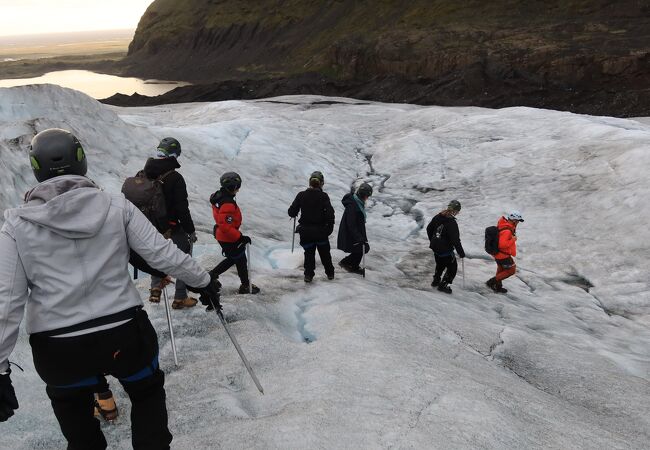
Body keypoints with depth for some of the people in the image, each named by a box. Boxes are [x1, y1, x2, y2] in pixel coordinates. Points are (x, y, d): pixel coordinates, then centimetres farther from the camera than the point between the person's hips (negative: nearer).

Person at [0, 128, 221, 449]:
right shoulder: (116, 206, -5)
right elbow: (163, 253, -4)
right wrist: (203, 281, 11)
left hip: (57, 348, 1)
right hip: (124, 334, 0)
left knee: (73, 410, 31)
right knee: (147, 393, 29)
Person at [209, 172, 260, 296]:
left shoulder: (218, 196, 0)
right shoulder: (227, 204, -31)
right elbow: (226, 226, -33)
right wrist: (240, 237, -26)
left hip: (221, 235, 9)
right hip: (229, 239, -9)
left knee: (233, 258, 26)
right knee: (241, 260, 11)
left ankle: (211, 275, 29)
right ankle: (246, 286, 28)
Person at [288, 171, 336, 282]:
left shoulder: (301, 195, -7)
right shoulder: (324, 196, -12)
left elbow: (292, 212, -6)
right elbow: (330, 214, -17)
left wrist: (294, 214, 17)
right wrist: (330, 227, -3)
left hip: (305, 231, 1)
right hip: (321, 230, 0)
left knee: (309, 252, 15)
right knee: (325, 252, 19)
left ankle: (308, 274, 8)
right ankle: (330, 273, 30)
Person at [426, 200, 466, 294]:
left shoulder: (438, 217, -2)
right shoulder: (452, 223, -26)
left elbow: (429, 228, 12)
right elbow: (455, 240, -25)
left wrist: (432, 241, 26)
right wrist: (461, 252, -13)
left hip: (435, 247, 8)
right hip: (445, 250, -8)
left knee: (440, 265, 30)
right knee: (452, 267, 11)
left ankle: (436, 281, 42)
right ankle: (443, 285, 13)